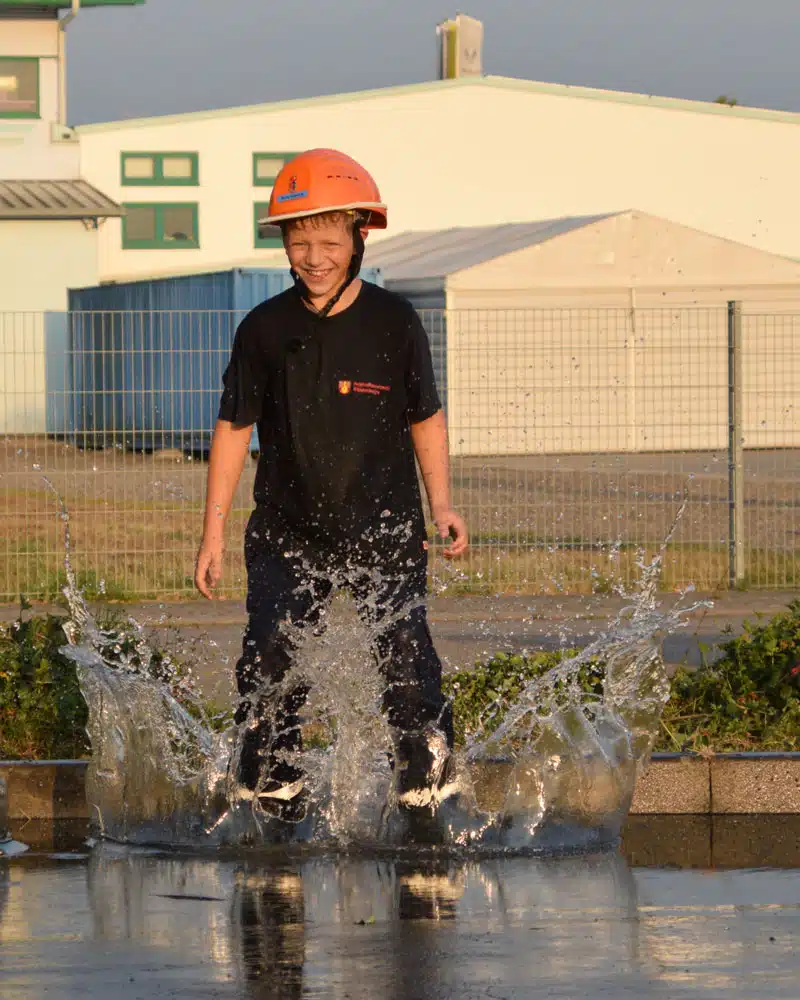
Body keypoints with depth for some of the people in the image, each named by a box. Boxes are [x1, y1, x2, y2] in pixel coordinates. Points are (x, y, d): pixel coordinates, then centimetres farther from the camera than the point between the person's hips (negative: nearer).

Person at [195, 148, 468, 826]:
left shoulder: (394, 323, -3)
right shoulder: (265, 330, -2)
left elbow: (426, 418, 8)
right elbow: (234, 428, 6)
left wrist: (442, 505, -2)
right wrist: (214, 532, 5)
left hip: (385, 526, -1)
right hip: (289, 529, 1)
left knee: (406, 660, -8)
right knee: (270, 659, -11)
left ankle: (429, 789, 6)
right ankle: (272, 792, 3)